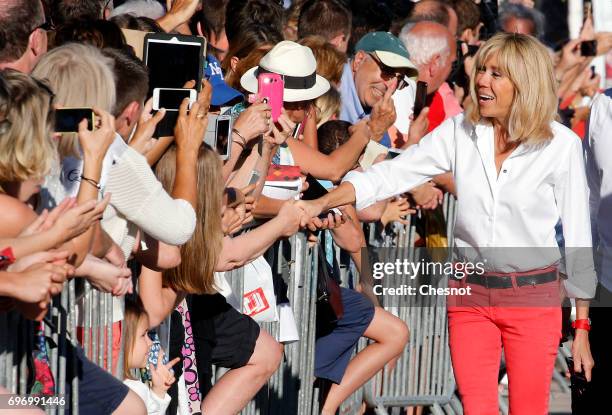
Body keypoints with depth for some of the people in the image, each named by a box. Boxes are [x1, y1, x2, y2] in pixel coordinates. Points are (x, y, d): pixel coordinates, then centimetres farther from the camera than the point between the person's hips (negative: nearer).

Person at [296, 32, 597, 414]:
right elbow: (391, 174, -3)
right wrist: (321, 204, -17)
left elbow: (577, 237, -4)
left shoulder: (562, 145, -8)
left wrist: (582, 328, -2)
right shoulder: (459, 132, -1)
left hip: (534, 298, -3)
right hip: (470, 294, 3)